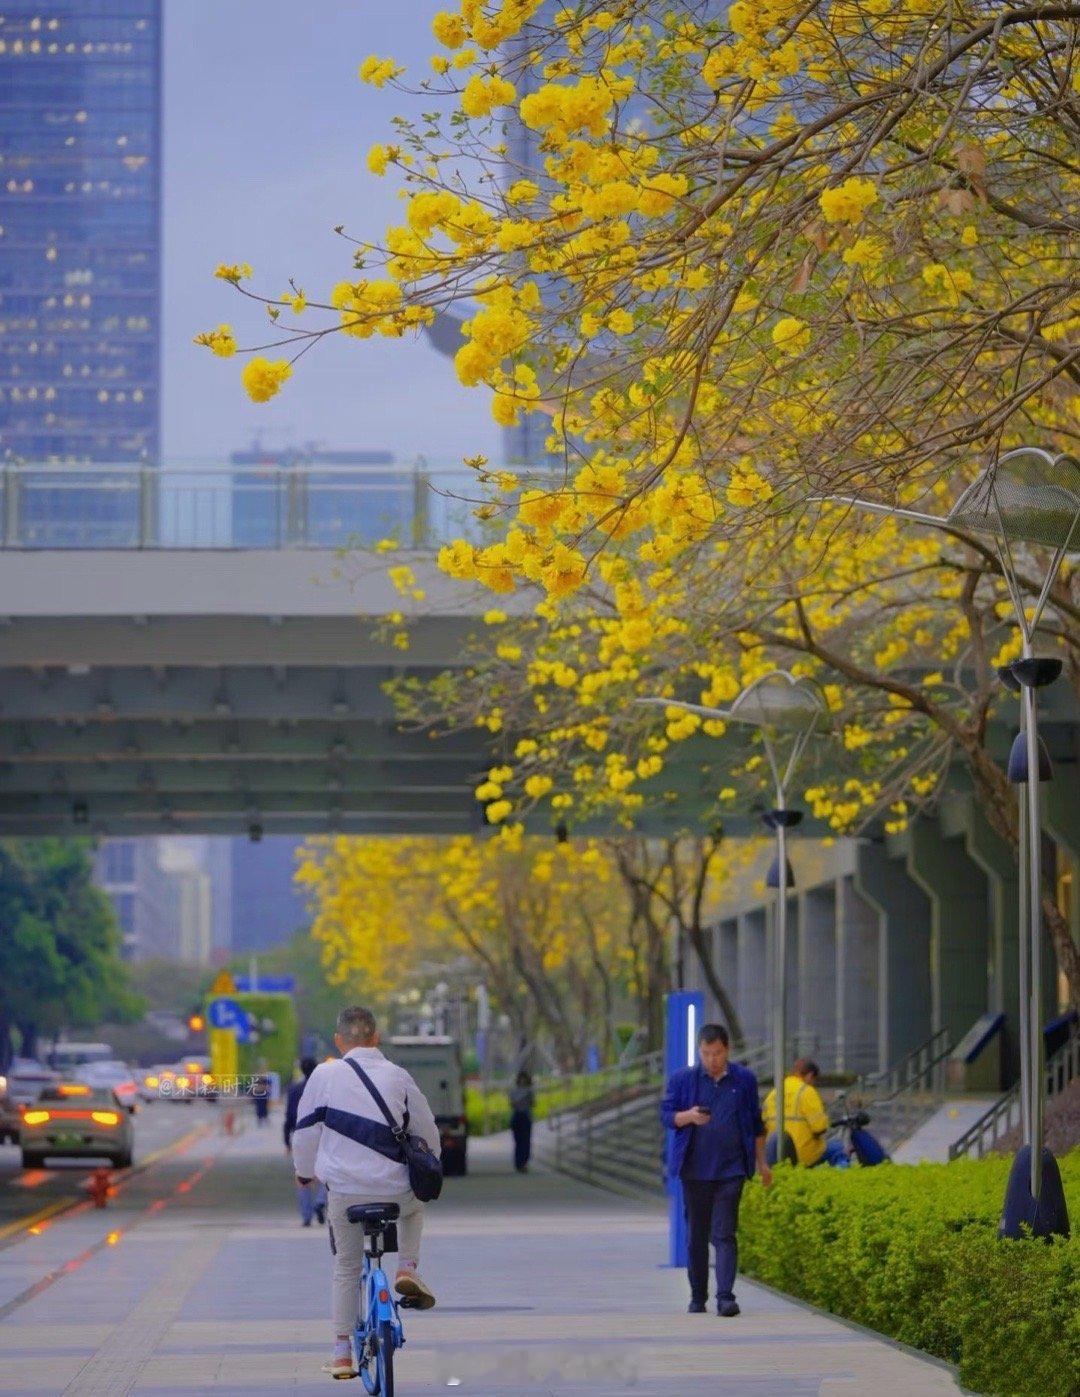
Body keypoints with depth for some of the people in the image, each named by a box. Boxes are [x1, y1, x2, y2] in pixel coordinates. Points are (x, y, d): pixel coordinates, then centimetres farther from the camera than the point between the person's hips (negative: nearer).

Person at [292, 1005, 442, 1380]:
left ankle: (342, 1353, 19)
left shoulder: (325, 1075, -2)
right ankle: (407, 1269, 15)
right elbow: (428, 1134, 10)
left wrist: (304, 1172, 23)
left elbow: (305, 1130, 4)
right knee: (414, 1206, 36)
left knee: (346, 1268, 18)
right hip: (395, 1192, 0)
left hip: (343, 1191, 0)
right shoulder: (398, 1077, 2)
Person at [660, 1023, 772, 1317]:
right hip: (694, 1169, 1)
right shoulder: (683, 1078, 3)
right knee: (696, 1235, 8)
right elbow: (666, 1114, 3)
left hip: (731, 1170, -1)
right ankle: (698, 1296, 19)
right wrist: (688, 1116, -17)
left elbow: (756, 1123, 14)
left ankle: (725, 1297, -15)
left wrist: (761, 1161, 15)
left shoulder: (744, 1079, 6)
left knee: (724, 1234, -9)